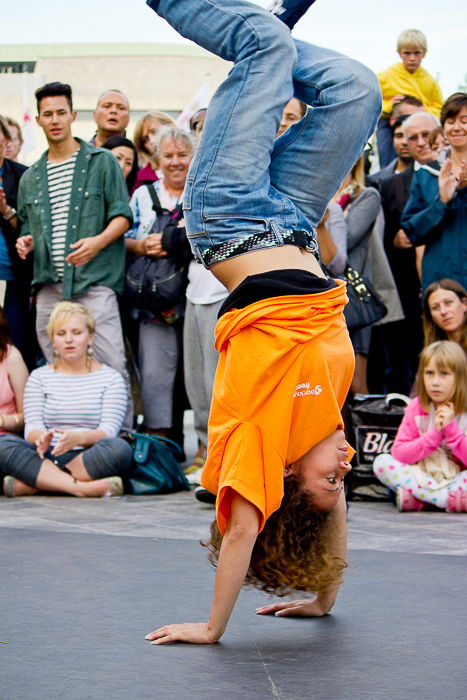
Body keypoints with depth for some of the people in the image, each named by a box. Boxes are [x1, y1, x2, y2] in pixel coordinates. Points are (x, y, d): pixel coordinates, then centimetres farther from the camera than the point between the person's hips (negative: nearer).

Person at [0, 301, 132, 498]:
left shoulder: (111, 378, 10)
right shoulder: (38, 377, 15)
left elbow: (109, 429, -5)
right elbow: (32, 426, 1)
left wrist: (78, 438, -27)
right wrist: (40, 438, -25)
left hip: (89, 460, -1)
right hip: (46, 458, 1)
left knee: (119, 448, -34)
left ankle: (32, 485, -33)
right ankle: (82, 488, -39)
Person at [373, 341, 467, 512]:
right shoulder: (416, 408, 2)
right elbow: (398, 453, -7)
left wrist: (451, 428, -19)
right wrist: (435, 434, -16)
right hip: (421, 477, 3)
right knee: (381, 462, -22)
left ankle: (415, 498, -32)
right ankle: (452, 499, -28)